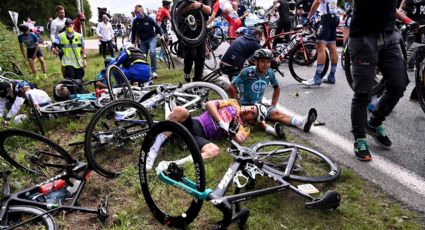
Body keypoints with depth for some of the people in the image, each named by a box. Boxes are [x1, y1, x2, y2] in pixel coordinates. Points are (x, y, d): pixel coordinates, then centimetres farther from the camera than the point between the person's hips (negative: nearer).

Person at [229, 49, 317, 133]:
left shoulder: (269, 73, 0)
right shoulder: (247, 72, -17)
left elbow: (277, 88, 18)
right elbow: (231, 88, -16)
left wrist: (273, 105, 9)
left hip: (258, 104, 4)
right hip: (245, 105, -4)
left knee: (277, 113, -22)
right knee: (255, 111, -39)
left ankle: (301, 122, -43)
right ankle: (267, 128, -61)